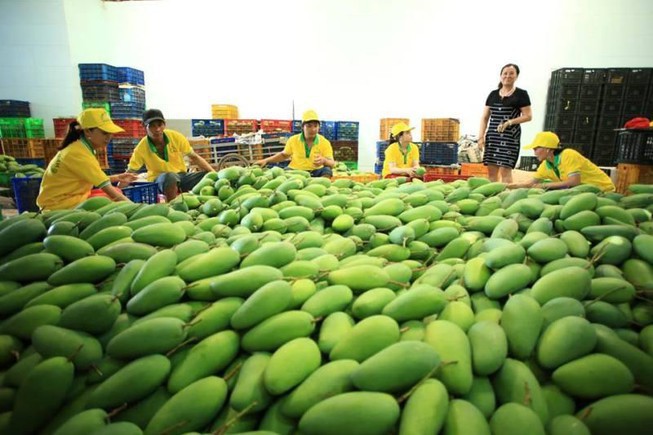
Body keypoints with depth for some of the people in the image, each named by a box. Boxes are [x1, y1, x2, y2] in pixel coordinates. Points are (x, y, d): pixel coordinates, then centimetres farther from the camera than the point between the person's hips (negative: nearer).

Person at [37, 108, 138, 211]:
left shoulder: (81, 148, 5)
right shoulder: (78, 153, -23)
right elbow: (108, 189, -27)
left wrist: (116, 178, 4)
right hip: (60, 206, -9)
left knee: (117, 192, 2)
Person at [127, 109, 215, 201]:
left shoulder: (176, 137, -11)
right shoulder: (142, 147, -14)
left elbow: (194, 157, -3)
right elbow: (130, 172, -9)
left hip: (181, 176, 2)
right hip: (159, 180, -2)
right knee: (170, 176, -39)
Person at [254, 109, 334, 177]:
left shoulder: (325, 142, -3)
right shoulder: (293, 140, 3)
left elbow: (332, 164, -10)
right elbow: (284, 155, 20)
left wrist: (324, 161, -35)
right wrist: (266, 160, 9)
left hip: (315, 172, -1)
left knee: (327, 170, -32)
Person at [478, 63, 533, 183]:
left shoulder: (521, 94, 3)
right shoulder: (493, 94, 13)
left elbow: (528, 116, -1)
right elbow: (485, 117, 12)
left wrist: (510, 122, -15)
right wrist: (481, 136, 3)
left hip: (510, 136, -4)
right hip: (492, 135, 4)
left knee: (505, 169, -9)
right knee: (491, 170, 4)